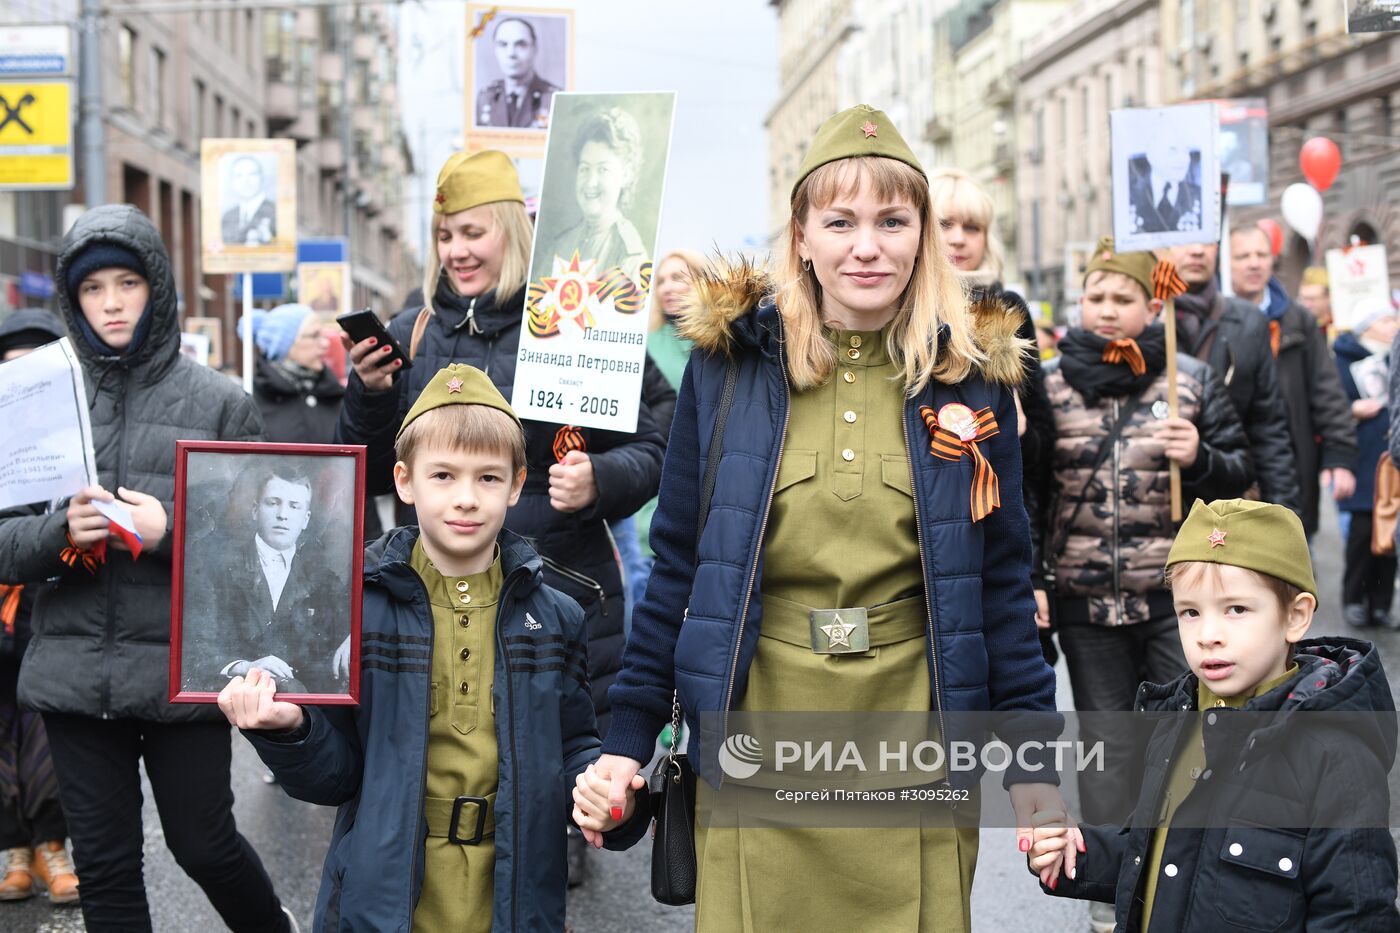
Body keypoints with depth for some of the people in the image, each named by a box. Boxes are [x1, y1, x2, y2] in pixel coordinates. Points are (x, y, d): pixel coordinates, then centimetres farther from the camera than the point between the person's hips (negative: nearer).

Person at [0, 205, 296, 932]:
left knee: (203, 845, 7)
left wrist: (173, 529, -18)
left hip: (183, 670, -3)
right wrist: (60, 532, -16)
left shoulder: (218, 402, -1)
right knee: (104, 866, 9)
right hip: (76, 672, 3)